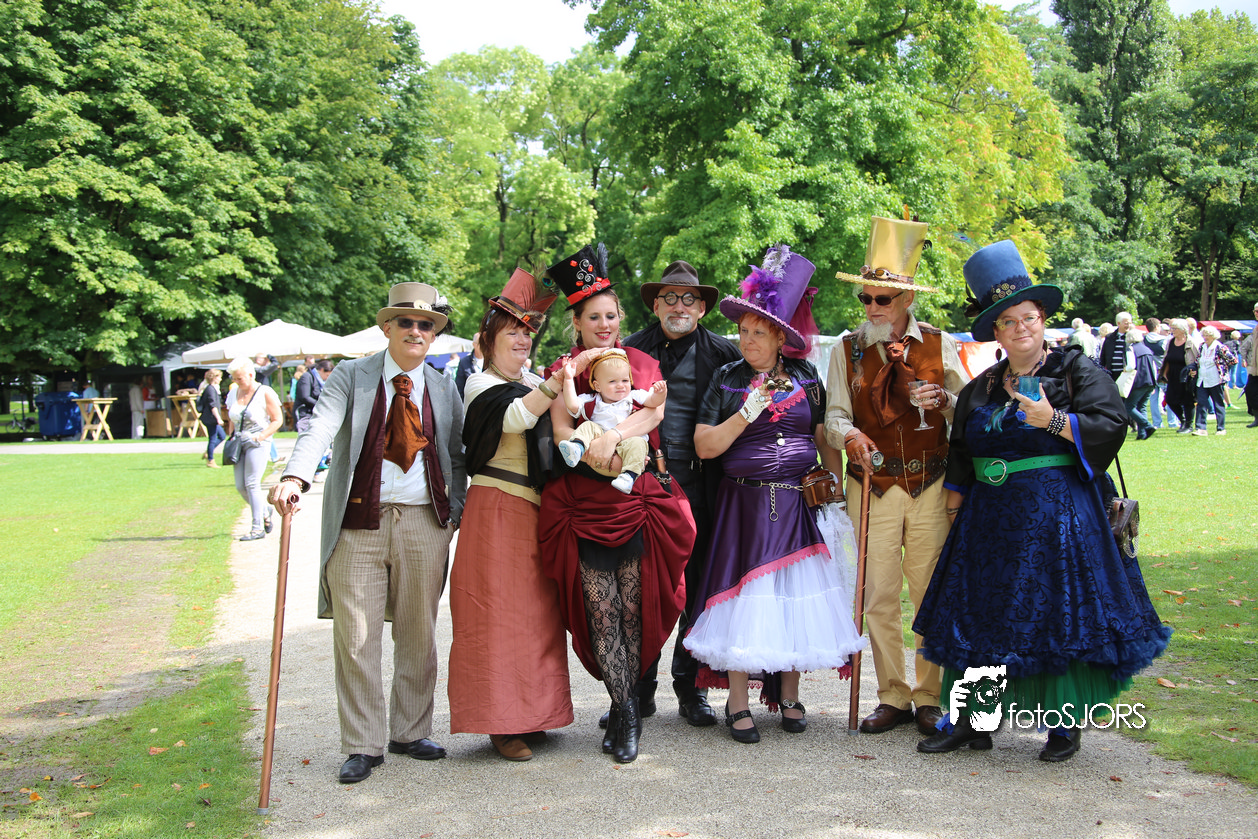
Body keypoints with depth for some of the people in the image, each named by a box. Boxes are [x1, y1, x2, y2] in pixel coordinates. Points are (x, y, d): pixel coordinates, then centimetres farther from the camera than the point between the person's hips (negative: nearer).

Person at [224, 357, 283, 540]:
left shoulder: (265, 393, -7)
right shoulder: (233, 393, 11)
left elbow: (277, 420, -6)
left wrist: (260, 436, -16)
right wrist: (231, 436, 9)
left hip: (258, 443, -6)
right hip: (240, 443, 6)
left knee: (252, 483, -12)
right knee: (240, 486, 2)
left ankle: (258, 527, -7)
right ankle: (264, 512, 27)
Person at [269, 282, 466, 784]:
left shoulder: (444, 389, 12)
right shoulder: (350, 377, 2)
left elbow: (457, 455, 19)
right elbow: (320, 429, -14)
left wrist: (457, 509, 7)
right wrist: (295, 477, -31)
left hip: (424, 522, 3)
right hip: (359, 522, -2)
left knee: (418, 634, 9)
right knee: (356, 638, -1)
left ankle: (410, 733, 25)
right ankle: (363, 746, 12)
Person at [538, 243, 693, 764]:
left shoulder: (642, 363, 12)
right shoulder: (563, 371, 10)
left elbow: (653, 411, -6)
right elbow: (561, 431, -3)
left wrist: (614, 436, -23)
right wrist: (595, 452, -24)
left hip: (639, 500, 1)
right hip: (583, 504, 0)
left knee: (634, 609, 0)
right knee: (601, 611, -5)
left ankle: (621, 708, 15)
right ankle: (626, 711, 3)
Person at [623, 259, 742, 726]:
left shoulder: (724, 354, 6)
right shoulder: (631, 351, 10)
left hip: (697, 489, -1)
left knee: (698, 589, 6)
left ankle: (691, 688, 19)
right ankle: (639, 689, 16)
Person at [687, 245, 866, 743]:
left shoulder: (806, 379, 8)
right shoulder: (727, 380, 3)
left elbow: (825, 439, 14)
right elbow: (705, 446, -3)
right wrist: (747, 412, -14)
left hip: (798, 504, 2)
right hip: (745, 504, -2)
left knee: (797, 595, 3)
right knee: (744, 596, -3)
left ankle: (789, 694, 19)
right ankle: (738, 703, 6)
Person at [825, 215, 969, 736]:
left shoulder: (939, 346, 6)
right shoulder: (847, 351, 6)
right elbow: (835, 415, 2)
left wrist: (943, 400, -14)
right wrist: (849, 435, -20)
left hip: (931, 487, 0)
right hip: (873, 488, 0)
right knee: (879, 596, 2)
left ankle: (929, 698, 15)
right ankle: (892, 697, 14)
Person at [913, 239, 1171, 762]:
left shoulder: (1078, 372, 0)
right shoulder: (981, 389, 13)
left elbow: (1112, 426, -10)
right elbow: (959, 458, 19)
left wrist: (1053, 420, -19)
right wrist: (955, 513, 14)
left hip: (1057, 515, -5)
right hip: (990, 518, 5)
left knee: (1056, 614, -2)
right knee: (977, 613, 5)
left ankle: (1064, 726, 11)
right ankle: (970, 719, 14)